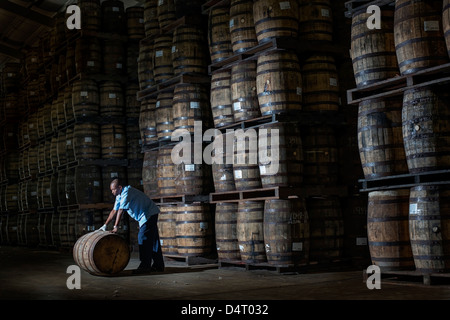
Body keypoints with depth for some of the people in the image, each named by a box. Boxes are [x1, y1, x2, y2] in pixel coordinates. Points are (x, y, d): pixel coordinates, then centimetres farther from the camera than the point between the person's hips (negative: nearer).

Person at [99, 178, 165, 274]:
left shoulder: (127, 192, -22)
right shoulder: (119, 196, 9)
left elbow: (121, 211, -26)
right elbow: (114, 211, 13)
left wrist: (115, 227, -27)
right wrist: (105, 225, 11)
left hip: (149, 214, -10)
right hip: (145, 216, 10)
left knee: (144, 239, -12)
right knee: (153, 240, 11)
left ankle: (145, 266, -10)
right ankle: (159, 266, 17)